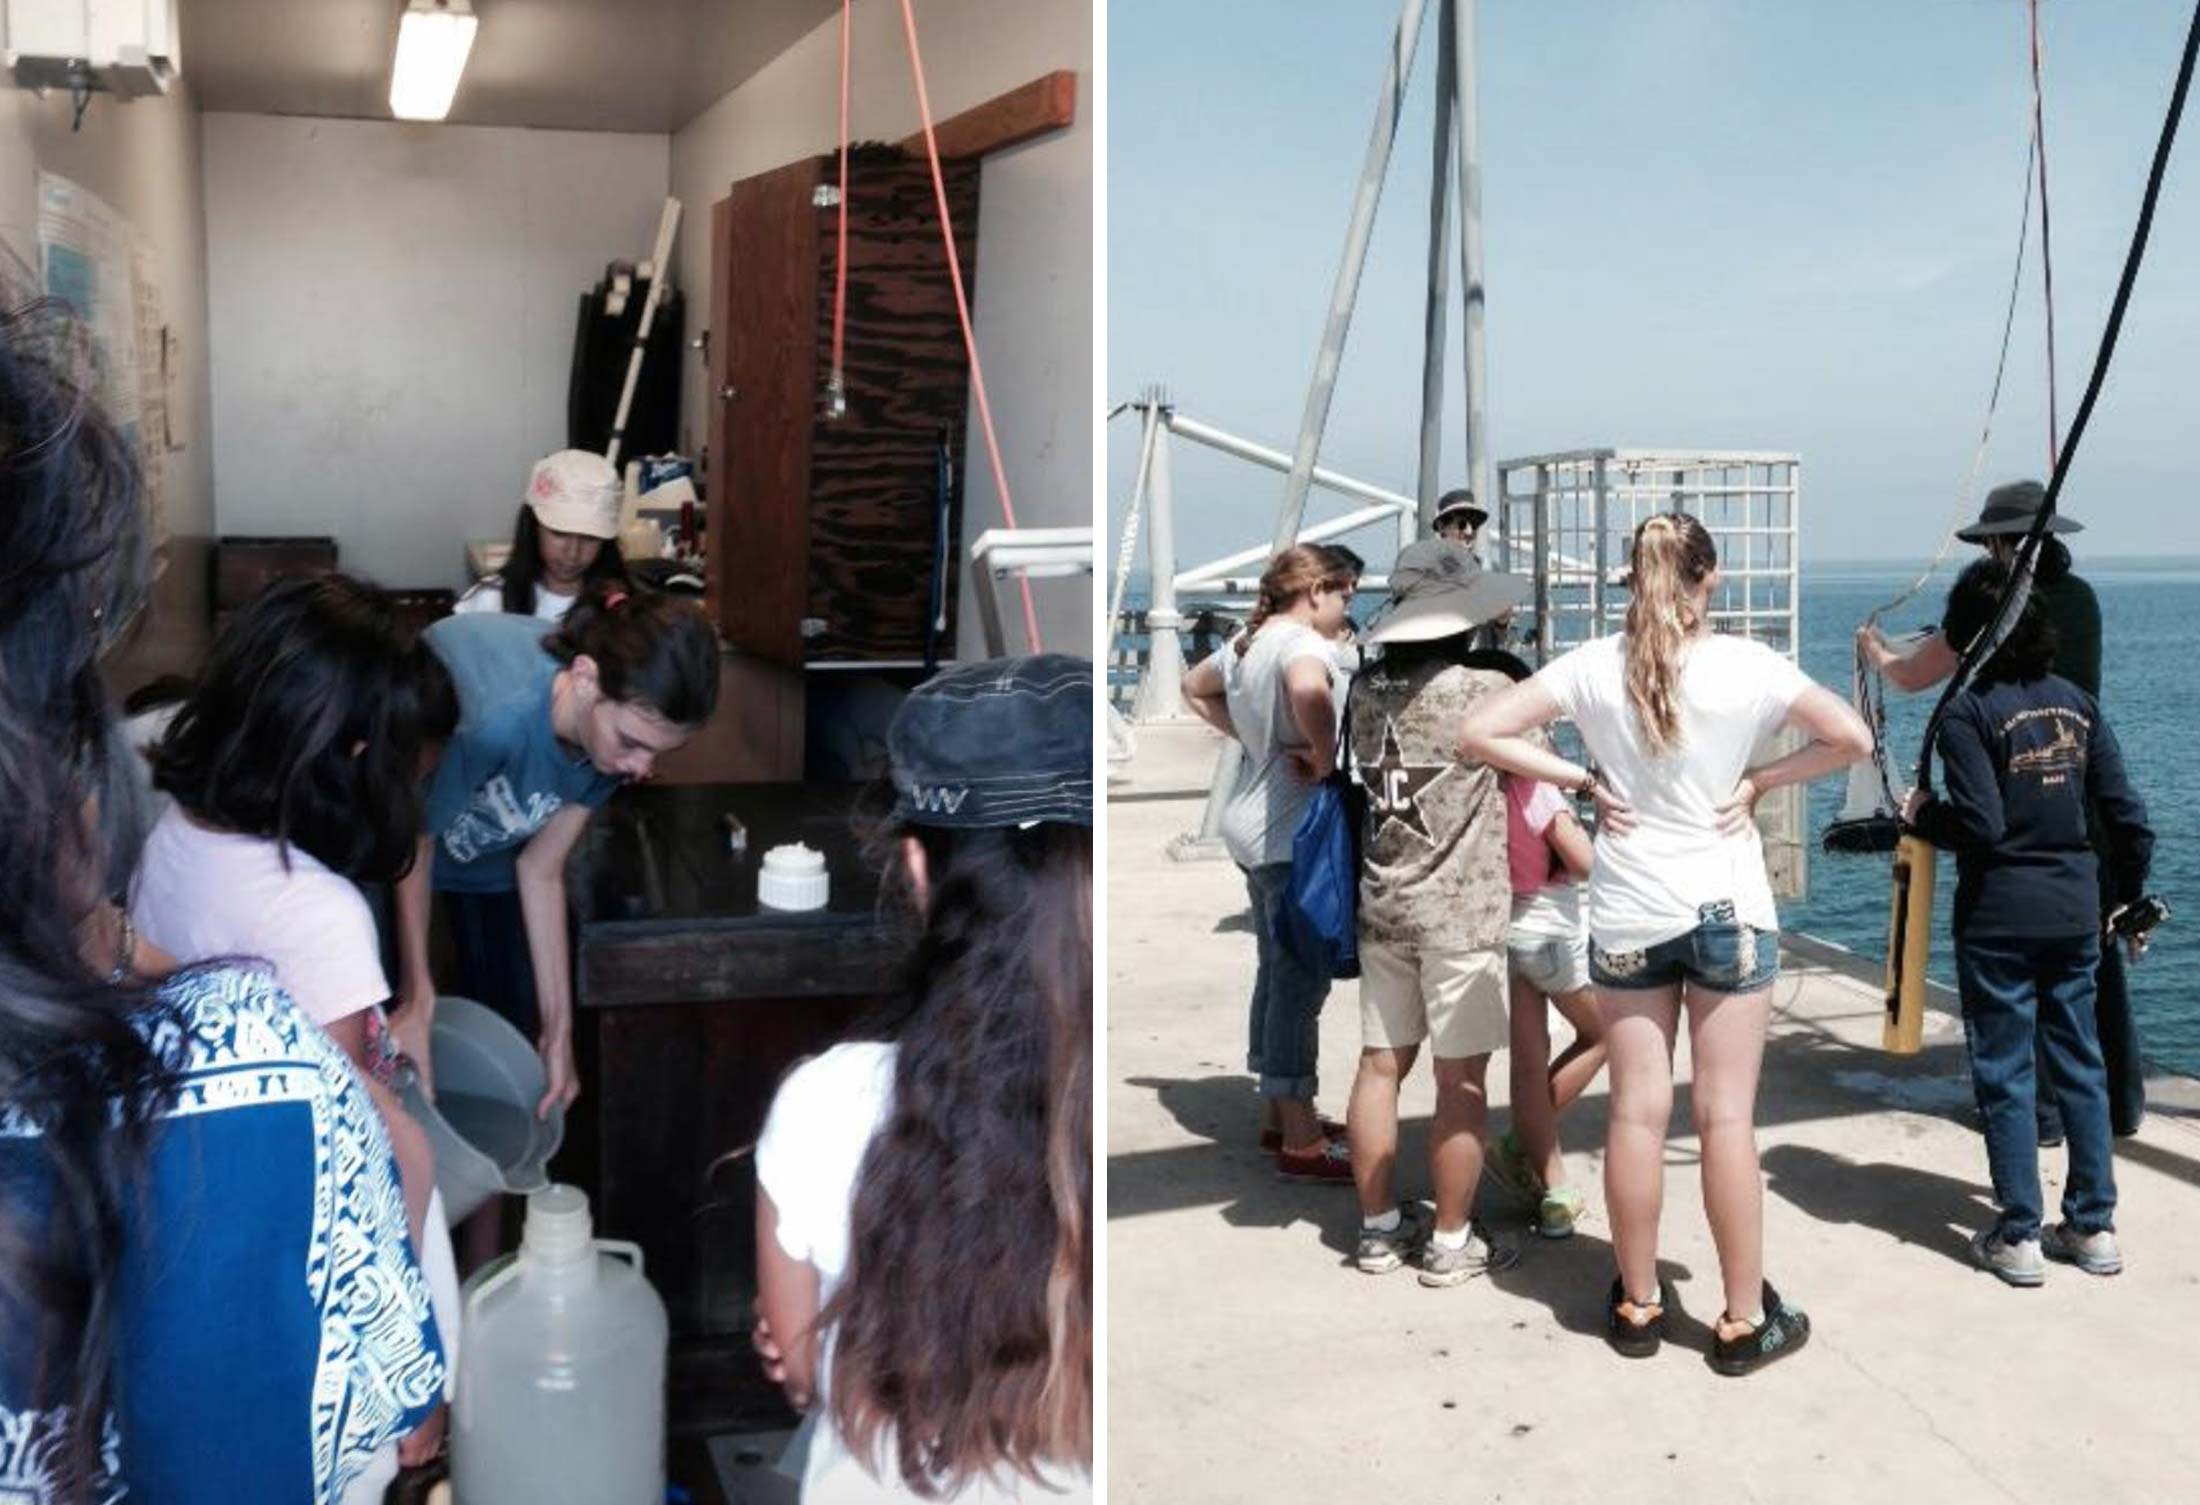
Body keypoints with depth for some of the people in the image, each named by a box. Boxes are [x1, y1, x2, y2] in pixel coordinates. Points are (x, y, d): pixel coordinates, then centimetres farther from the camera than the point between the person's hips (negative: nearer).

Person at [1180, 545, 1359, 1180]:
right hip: (1292, 834, -10)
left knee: (1276, 974, 18)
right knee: (1301, 984, -4)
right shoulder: (1301, 643, -17)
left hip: (1255, 825, 10)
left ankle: (1282, 1115, 29)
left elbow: (1194, 689, 29)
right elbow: (1309, 690, -41)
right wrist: (1327, 758, -25)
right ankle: (1301, 1143, 2)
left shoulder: (1247, 643, 11)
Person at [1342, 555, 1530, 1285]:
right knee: (1461, 1081, 3)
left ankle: (1379, 1228, 22)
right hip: (1461, 911, -6)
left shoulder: (1366, 692, 4)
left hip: (1382, 907, 6)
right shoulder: (1487, 689, -11)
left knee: (1380, 1066, 11)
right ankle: (1451, 1243, 12)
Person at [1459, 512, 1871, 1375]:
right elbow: (1852, 739, -4)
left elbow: (1480, 732, -8)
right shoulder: (1747, 668, -9)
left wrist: (1584, 781, -4)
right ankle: (1746, 1320, 13)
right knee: (1727, 1116, 4)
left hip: (1626, 916, 1)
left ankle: (1637, 1306, 20)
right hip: (1728, 911, -1)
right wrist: (1759, 782, 0)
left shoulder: (1594, 667, -6)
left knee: (1636, 1111, 8)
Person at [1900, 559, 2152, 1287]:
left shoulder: (1967, 711, -12)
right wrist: (2125, 897, 18)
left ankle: (2018, 1238, 10)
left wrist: (1922, 815, -1)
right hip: (2076, 912, 5)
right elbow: (2128, 819, 5)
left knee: (2005, 1075, 4)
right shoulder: (2076, 701, 5)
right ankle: (2094, 1227, 22)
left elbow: (1980, 825, -19)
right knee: (2081, 1067, 14)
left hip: (2000, 918, -5)